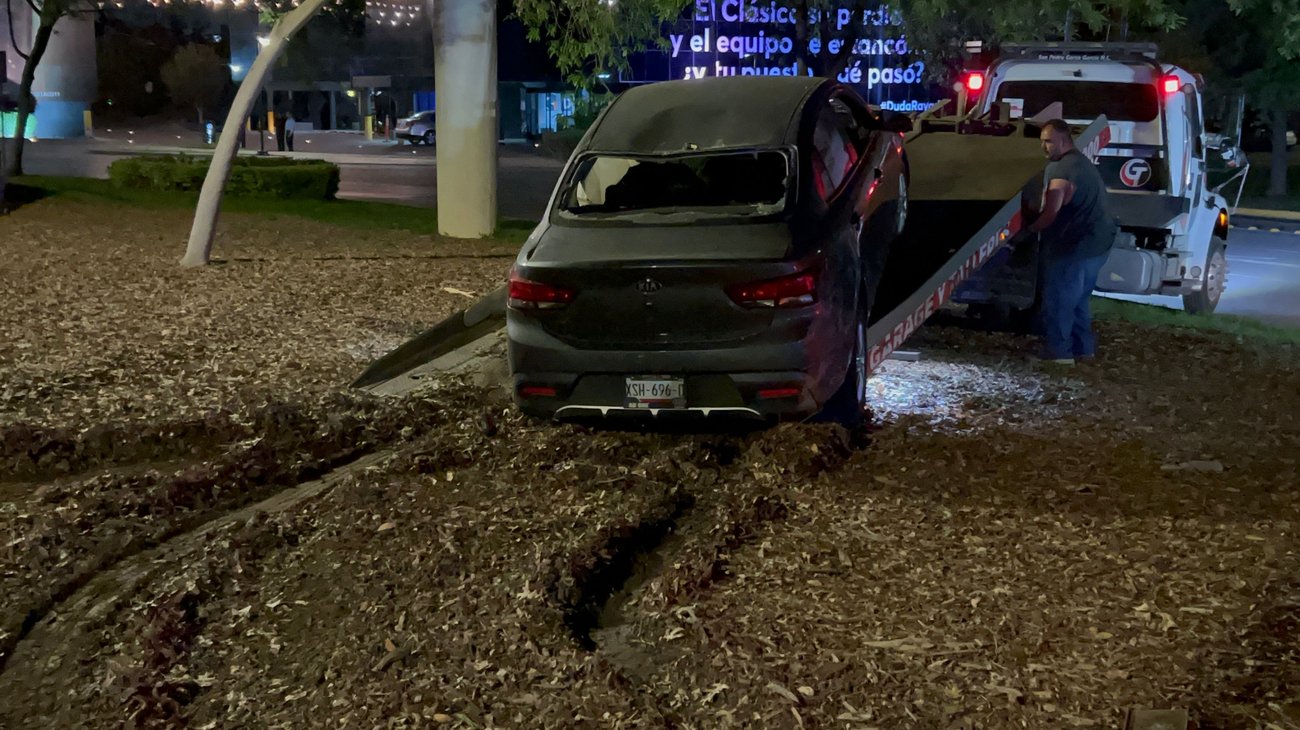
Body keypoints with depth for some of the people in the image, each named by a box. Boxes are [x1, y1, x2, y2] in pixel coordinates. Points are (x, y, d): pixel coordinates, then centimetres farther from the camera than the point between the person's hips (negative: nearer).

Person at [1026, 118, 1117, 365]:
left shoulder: (1062, 169, -17)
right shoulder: (1082, 162, 19)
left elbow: (1051, 214, -22)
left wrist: (1028, 230, -7)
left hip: (1076, 245, -10)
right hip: (1096, 242, 10)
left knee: (1058, 300, -3)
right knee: (1078, 299, 19)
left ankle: (1057, 352, 0)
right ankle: (1082, 347, 24)